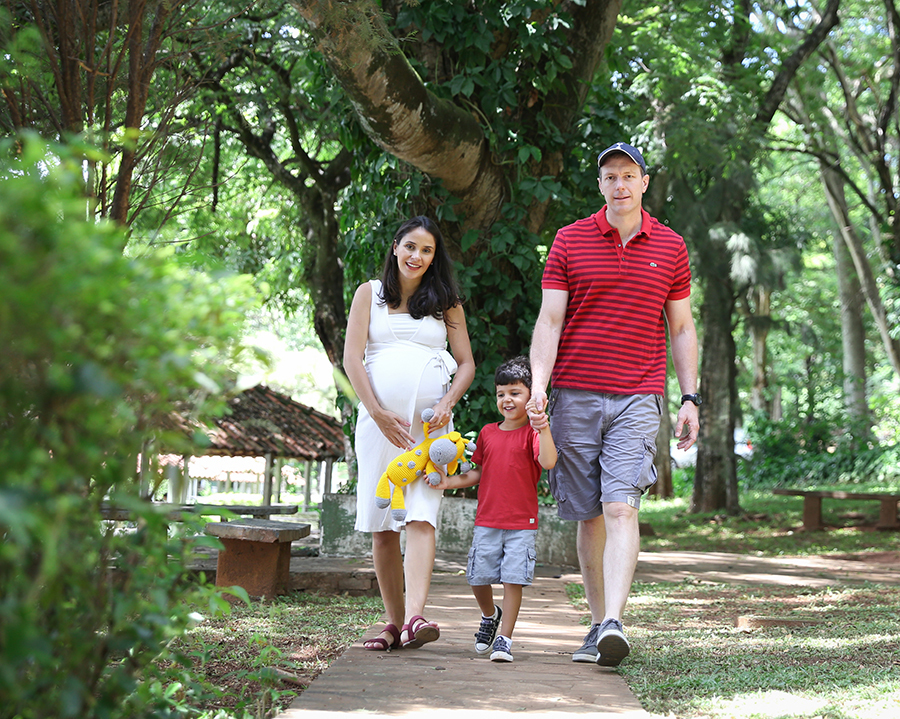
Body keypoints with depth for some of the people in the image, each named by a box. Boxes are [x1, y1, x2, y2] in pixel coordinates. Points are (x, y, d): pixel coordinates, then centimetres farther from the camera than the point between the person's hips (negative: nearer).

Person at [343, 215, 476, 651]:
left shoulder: (446, 303, 14)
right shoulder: (370, 294, 11)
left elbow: (466, 363, 12)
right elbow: (352, 358, 3)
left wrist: (447, 403, -7)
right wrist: (378, 412, -8)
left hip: (431, 422, -1)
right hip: (379, 418, 1)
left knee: (420, 517, -16)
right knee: (382, 525, 0)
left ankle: (414, 618, -28)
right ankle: (394, 622, 8)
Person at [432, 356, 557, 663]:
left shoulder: (533, 433, -5)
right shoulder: (487, 433, 10)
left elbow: (548, 462, -23)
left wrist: (544, 429, -37)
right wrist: (449, 482, 5)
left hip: (522, 524, -4)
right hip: (487, 521, 4)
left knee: (513, 579, -7)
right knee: (478, 578, 7)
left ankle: (504, 638, 4)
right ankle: (490, 615, 37)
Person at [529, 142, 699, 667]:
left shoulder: (671, 248, 9)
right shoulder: (569, 241, 6)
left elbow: (682, 328, 13)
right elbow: (549, 319, 1)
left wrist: (690, 398, 7)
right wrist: (538, 384, -12)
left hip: (638, 398, -1)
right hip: (575, 395, 1)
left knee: (622, 509, -16)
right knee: (588, 515, 6)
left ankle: (615, 624, -23)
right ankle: (599, 623, 17)